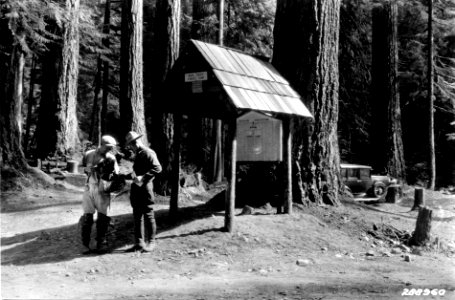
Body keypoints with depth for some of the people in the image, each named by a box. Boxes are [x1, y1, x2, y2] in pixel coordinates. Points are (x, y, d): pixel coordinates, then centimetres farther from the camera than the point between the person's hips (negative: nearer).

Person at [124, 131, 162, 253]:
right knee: (137, 217, 11)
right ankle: (139, 243, 17)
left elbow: (157, 168, -22)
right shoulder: (137, 154, 19)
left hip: (145, 188, -9)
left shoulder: (148, 153, -10)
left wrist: (143, 177, -26)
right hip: (136, 189, 9)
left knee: (148, 216, -1)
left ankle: (150, 243, 7)